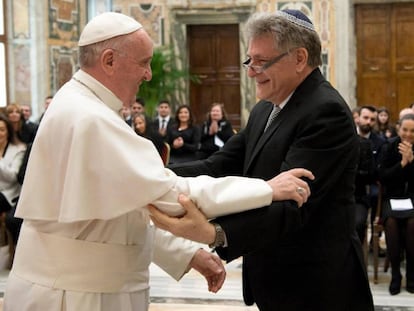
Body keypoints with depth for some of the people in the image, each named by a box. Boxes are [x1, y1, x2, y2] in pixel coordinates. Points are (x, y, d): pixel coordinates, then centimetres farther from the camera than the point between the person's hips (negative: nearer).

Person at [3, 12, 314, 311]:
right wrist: (267, 189, -20)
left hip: (89, 285, 9)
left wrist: (189, 254, 6)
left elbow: (129, 205, 12)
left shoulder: (84, 108, 10)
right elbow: (167, 193, -25)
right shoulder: (88, 119, -21)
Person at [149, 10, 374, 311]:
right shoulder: (264, 111, 10)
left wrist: (214, 233, -44)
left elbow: (290, 203, -30)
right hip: (273, 280, 8)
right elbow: (219, 166, 2)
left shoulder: (326, 112, -20)